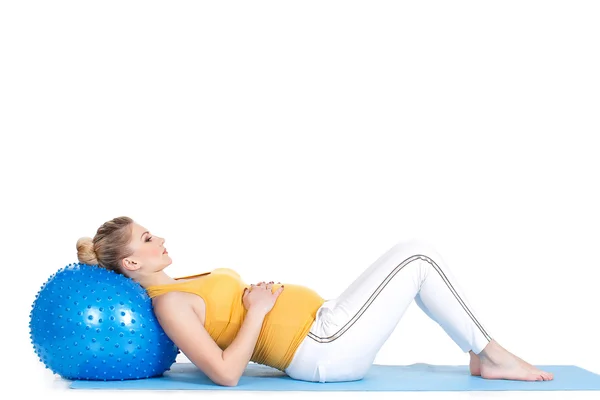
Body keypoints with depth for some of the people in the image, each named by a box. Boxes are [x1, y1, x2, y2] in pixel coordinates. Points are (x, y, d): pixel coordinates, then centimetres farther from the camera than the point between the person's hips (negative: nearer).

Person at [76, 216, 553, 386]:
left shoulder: (176, 289, 15)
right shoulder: (169, 304, -14)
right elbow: (226, 373, -24)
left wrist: (259, 296, 9)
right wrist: (258, 310, -17)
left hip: (323, 330, 10)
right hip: (324, 351, -10)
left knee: (414, 260, 11)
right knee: (416, 253, -9)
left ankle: (483, 354, 12)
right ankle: (491, 354, 2)